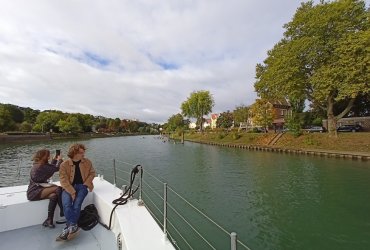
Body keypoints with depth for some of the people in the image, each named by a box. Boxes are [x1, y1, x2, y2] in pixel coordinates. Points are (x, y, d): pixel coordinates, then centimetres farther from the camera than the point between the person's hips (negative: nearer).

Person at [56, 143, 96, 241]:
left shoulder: (87, 162, 3)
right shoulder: (64, 165, -3)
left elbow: (92, 173, 10)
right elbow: (64, 180, -9)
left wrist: (86, 184, -6)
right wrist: (72, 192, -20)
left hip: (82, 186, 0)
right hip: (68, 188, 0)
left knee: (77, 204, -25)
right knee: (66, 204, -27)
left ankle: (70, 228, -22)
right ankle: (73, 226, -30)